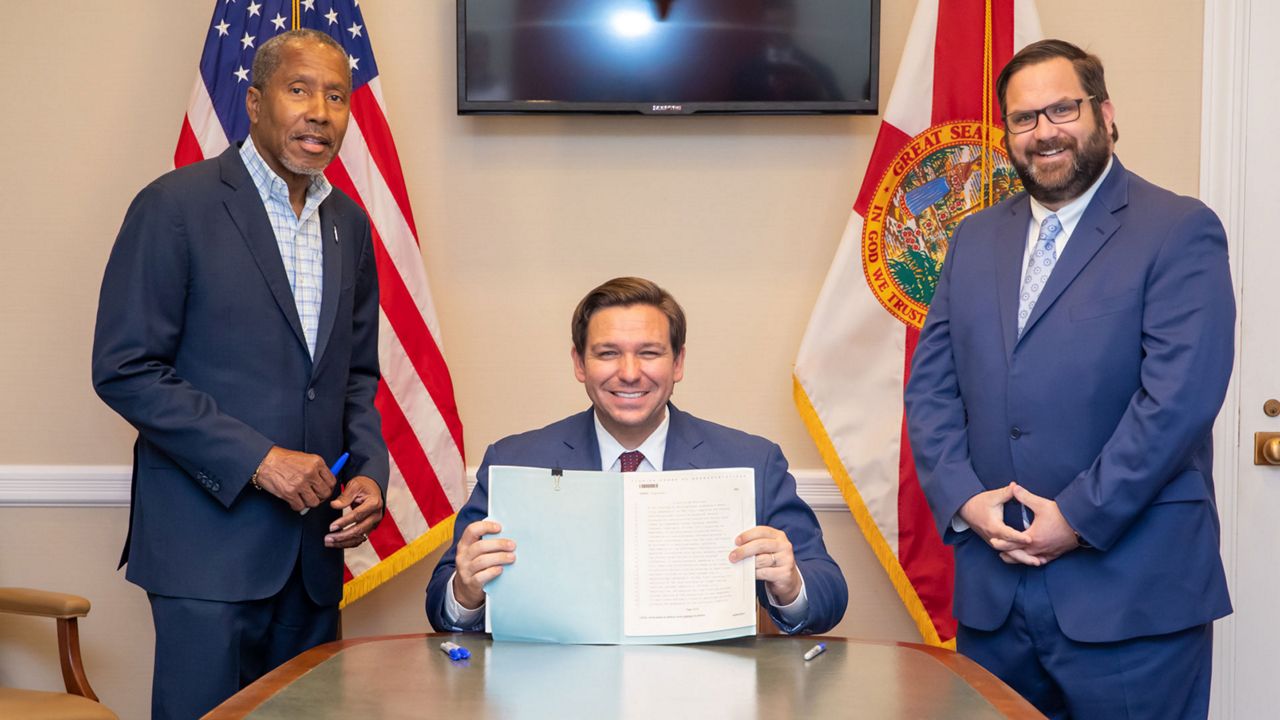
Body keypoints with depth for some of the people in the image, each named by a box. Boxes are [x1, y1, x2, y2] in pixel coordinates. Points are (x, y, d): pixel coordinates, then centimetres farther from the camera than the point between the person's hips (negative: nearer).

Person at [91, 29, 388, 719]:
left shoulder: (348, 223, 12)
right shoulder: (177, 205, -7)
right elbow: (123, 369, -11)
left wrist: (369, 473, 1)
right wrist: (256, 459, -16)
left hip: (314, 545, 6)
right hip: (210, 539, -5)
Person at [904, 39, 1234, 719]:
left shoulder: (1180, 232, -4)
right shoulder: (975, 239, 14)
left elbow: (1178, 397, -14)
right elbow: (930, 383, 9)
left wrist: (1079, 518, -15)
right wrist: (963, 498, -6)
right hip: (991, 590, 5)